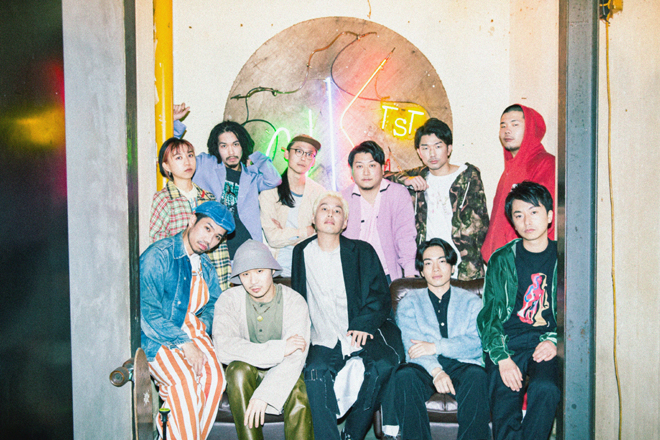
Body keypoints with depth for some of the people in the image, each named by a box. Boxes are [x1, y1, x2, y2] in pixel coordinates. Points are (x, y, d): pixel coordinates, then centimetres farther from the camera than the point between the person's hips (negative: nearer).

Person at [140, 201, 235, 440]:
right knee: (184, 380, -29)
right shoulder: (158, 255, -12)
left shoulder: (205, 266, 12)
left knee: (214, 375, -20)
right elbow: (146, 312, -18)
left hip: (191, 332, 6)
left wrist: (200, 335, -1)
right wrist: (184, 342, -21)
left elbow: (212, 305, 20)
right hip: (156, 337, -6)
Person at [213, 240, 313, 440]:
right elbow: (223, 348, -26)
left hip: (282, 378, -1)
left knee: (298, 389, -33)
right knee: (239, 369, -32)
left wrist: (264, 395, -37)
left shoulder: (294, 302, -12)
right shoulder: (229, 300, -9)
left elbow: (295, 359, -24)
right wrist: (278, 349, -31)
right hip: (246, 379, 1)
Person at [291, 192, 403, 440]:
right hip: (323, 340, 1)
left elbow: (380, 296, 3)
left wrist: (364, 324, -14)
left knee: (385, 363, -29)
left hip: (362, 333, 0)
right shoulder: (301, 252, 14)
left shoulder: (362, 251, 9)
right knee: (315, 371, -30)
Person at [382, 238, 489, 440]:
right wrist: (436, 370, -21)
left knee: (477, 376, -34)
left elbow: (477, 342, 1)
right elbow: (412, 345, 0)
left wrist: (436, 346, -13)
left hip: (462, 365, 0)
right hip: (424, 368, 0)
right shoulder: (409, 302, 18)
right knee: (404, 376, -33)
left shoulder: (471, 301, 19)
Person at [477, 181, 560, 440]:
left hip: (546, 343, 0)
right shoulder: (502, 260, 10)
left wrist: (555, 341, -8)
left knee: (545, 388, -30)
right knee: (504, 409, -21)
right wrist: (502, 357, -10)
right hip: (507, 343, 1)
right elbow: (490, 314, 5)